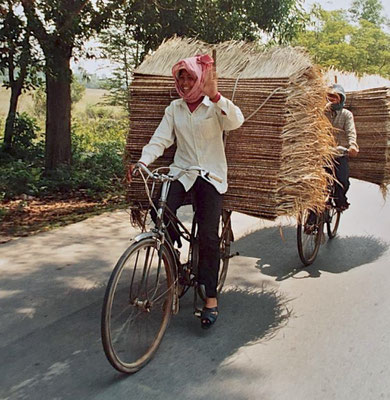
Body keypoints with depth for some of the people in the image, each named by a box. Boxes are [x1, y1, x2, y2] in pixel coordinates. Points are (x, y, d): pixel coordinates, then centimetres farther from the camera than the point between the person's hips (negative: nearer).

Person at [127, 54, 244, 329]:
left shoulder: (215, 106, 1)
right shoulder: (175, 108, 11)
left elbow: (236, 122, -20)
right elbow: (160, 140, 2)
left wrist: (215, 95, -34)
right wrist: (143, 161, -15)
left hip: (211, 175, -3)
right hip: (181, 171, 3)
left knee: (208, 236, -6)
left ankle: (211, 298, 6)